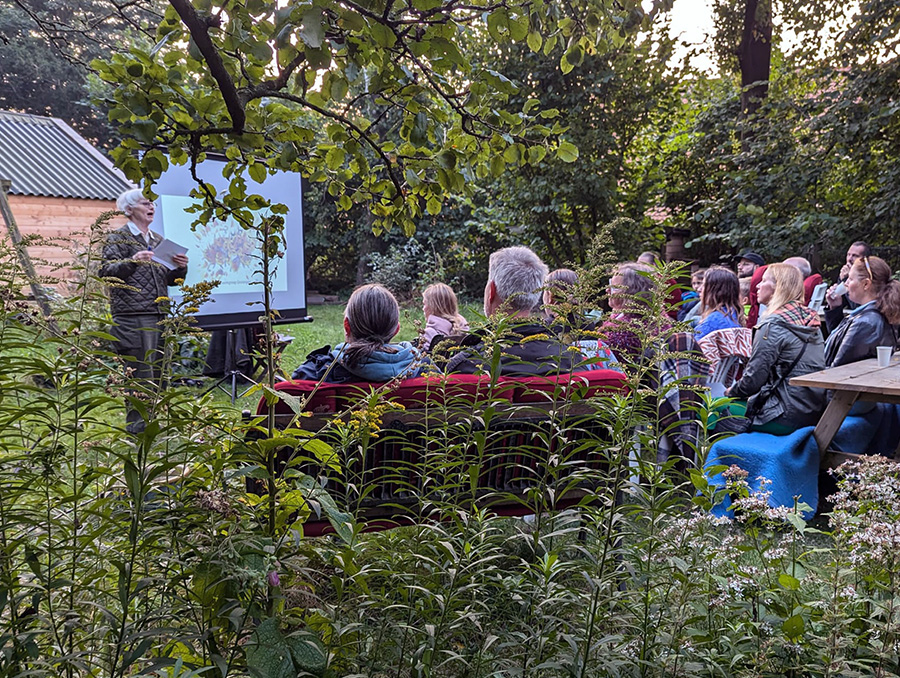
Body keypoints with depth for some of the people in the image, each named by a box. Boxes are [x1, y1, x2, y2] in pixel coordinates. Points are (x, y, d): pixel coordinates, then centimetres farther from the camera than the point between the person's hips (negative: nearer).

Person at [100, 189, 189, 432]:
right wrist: (131, 262, -25)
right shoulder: (118, 238, 1)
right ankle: (135, 424, -4)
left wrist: (180, 268, 4)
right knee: (140, 372, -10)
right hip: (132, 317, -7)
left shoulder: (158, 240, 21)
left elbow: (168, 279, 24)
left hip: (159, 316, 7)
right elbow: (106, 272, -10)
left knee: (156, 372, 7)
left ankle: (150, 421, 15)